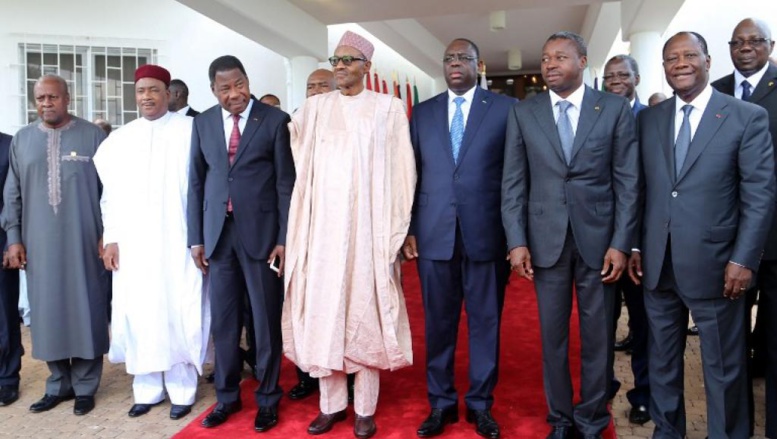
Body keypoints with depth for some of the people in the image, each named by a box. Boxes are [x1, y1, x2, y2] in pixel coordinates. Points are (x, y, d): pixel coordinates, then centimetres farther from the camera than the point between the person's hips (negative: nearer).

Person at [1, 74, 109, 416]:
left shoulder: (93, 136, 0)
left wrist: (108, 234, -6)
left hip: (83, 241, -3)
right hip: (39, 243, 3)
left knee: (85, 310, 3)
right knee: (47, 312, 8)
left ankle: (85, 386, 16)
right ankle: (58, 384, 23)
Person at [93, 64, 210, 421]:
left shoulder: (190, 130, -1)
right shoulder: (118, 140, 12)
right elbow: (109, 193, 12)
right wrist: (111, 238, 5)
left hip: (178, 242, -4)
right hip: (132, 243, 4)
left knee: (179, 313, 1)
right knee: (139, 313, 7)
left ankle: (182, 389, 13)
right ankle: (147, 389, 20)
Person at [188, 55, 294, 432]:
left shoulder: (275, 120, -2)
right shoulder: (202, 123, 8)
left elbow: (286, 182, -4)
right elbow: (196, 182, 10)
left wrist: (284, 238, -8)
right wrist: (196, 237, 6)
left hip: (261, 231, -3)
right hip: (219, 232, 3)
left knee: (266, 319, 6)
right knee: (223, 319, 10)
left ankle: (267, 398, 22)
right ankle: (227, 396, 27)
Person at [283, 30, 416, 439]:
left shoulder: (388, 108, 2)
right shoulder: (313, 108, 9)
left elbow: (401, 171, 0)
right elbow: (302, 165, 19)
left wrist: (395, 229, -4)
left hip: (367, 225, -3)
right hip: (323, 225, 3)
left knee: (365, 309, 1)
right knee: (322, 310, 5)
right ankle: (331, 403, 19)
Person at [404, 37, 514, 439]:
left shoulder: (506, 108, 3)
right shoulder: (422, 112, 11)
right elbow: (412, 173, 8)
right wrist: (408, 228, 2)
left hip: (486, 232, -2)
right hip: (434, 233, 2)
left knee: (485, 321, 8)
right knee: (438, 322, 10)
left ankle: (480, 404, 24)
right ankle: (441, 403, 25)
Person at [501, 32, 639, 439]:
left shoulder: (615, 108, 1)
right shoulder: (523, 113, 4)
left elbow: (627, 181, -1)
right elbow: (513, 182, 2)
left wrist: (621, 242, -7)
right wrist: (516, 241, -5)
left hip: (599, 238, -1)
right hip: (546, 239, 1)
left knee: (597, 335, 9)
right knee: (553, 334, 10)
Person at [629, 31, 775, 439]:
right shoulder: (648, 119, 8)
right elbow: (641, 189, 8)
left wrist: (743, 260, -11)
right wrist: (634, 245, 4)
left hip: (713, 263, -3)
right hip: (657, 263, 4)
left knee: (723, 366, 10)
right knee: (661, 359, 16)